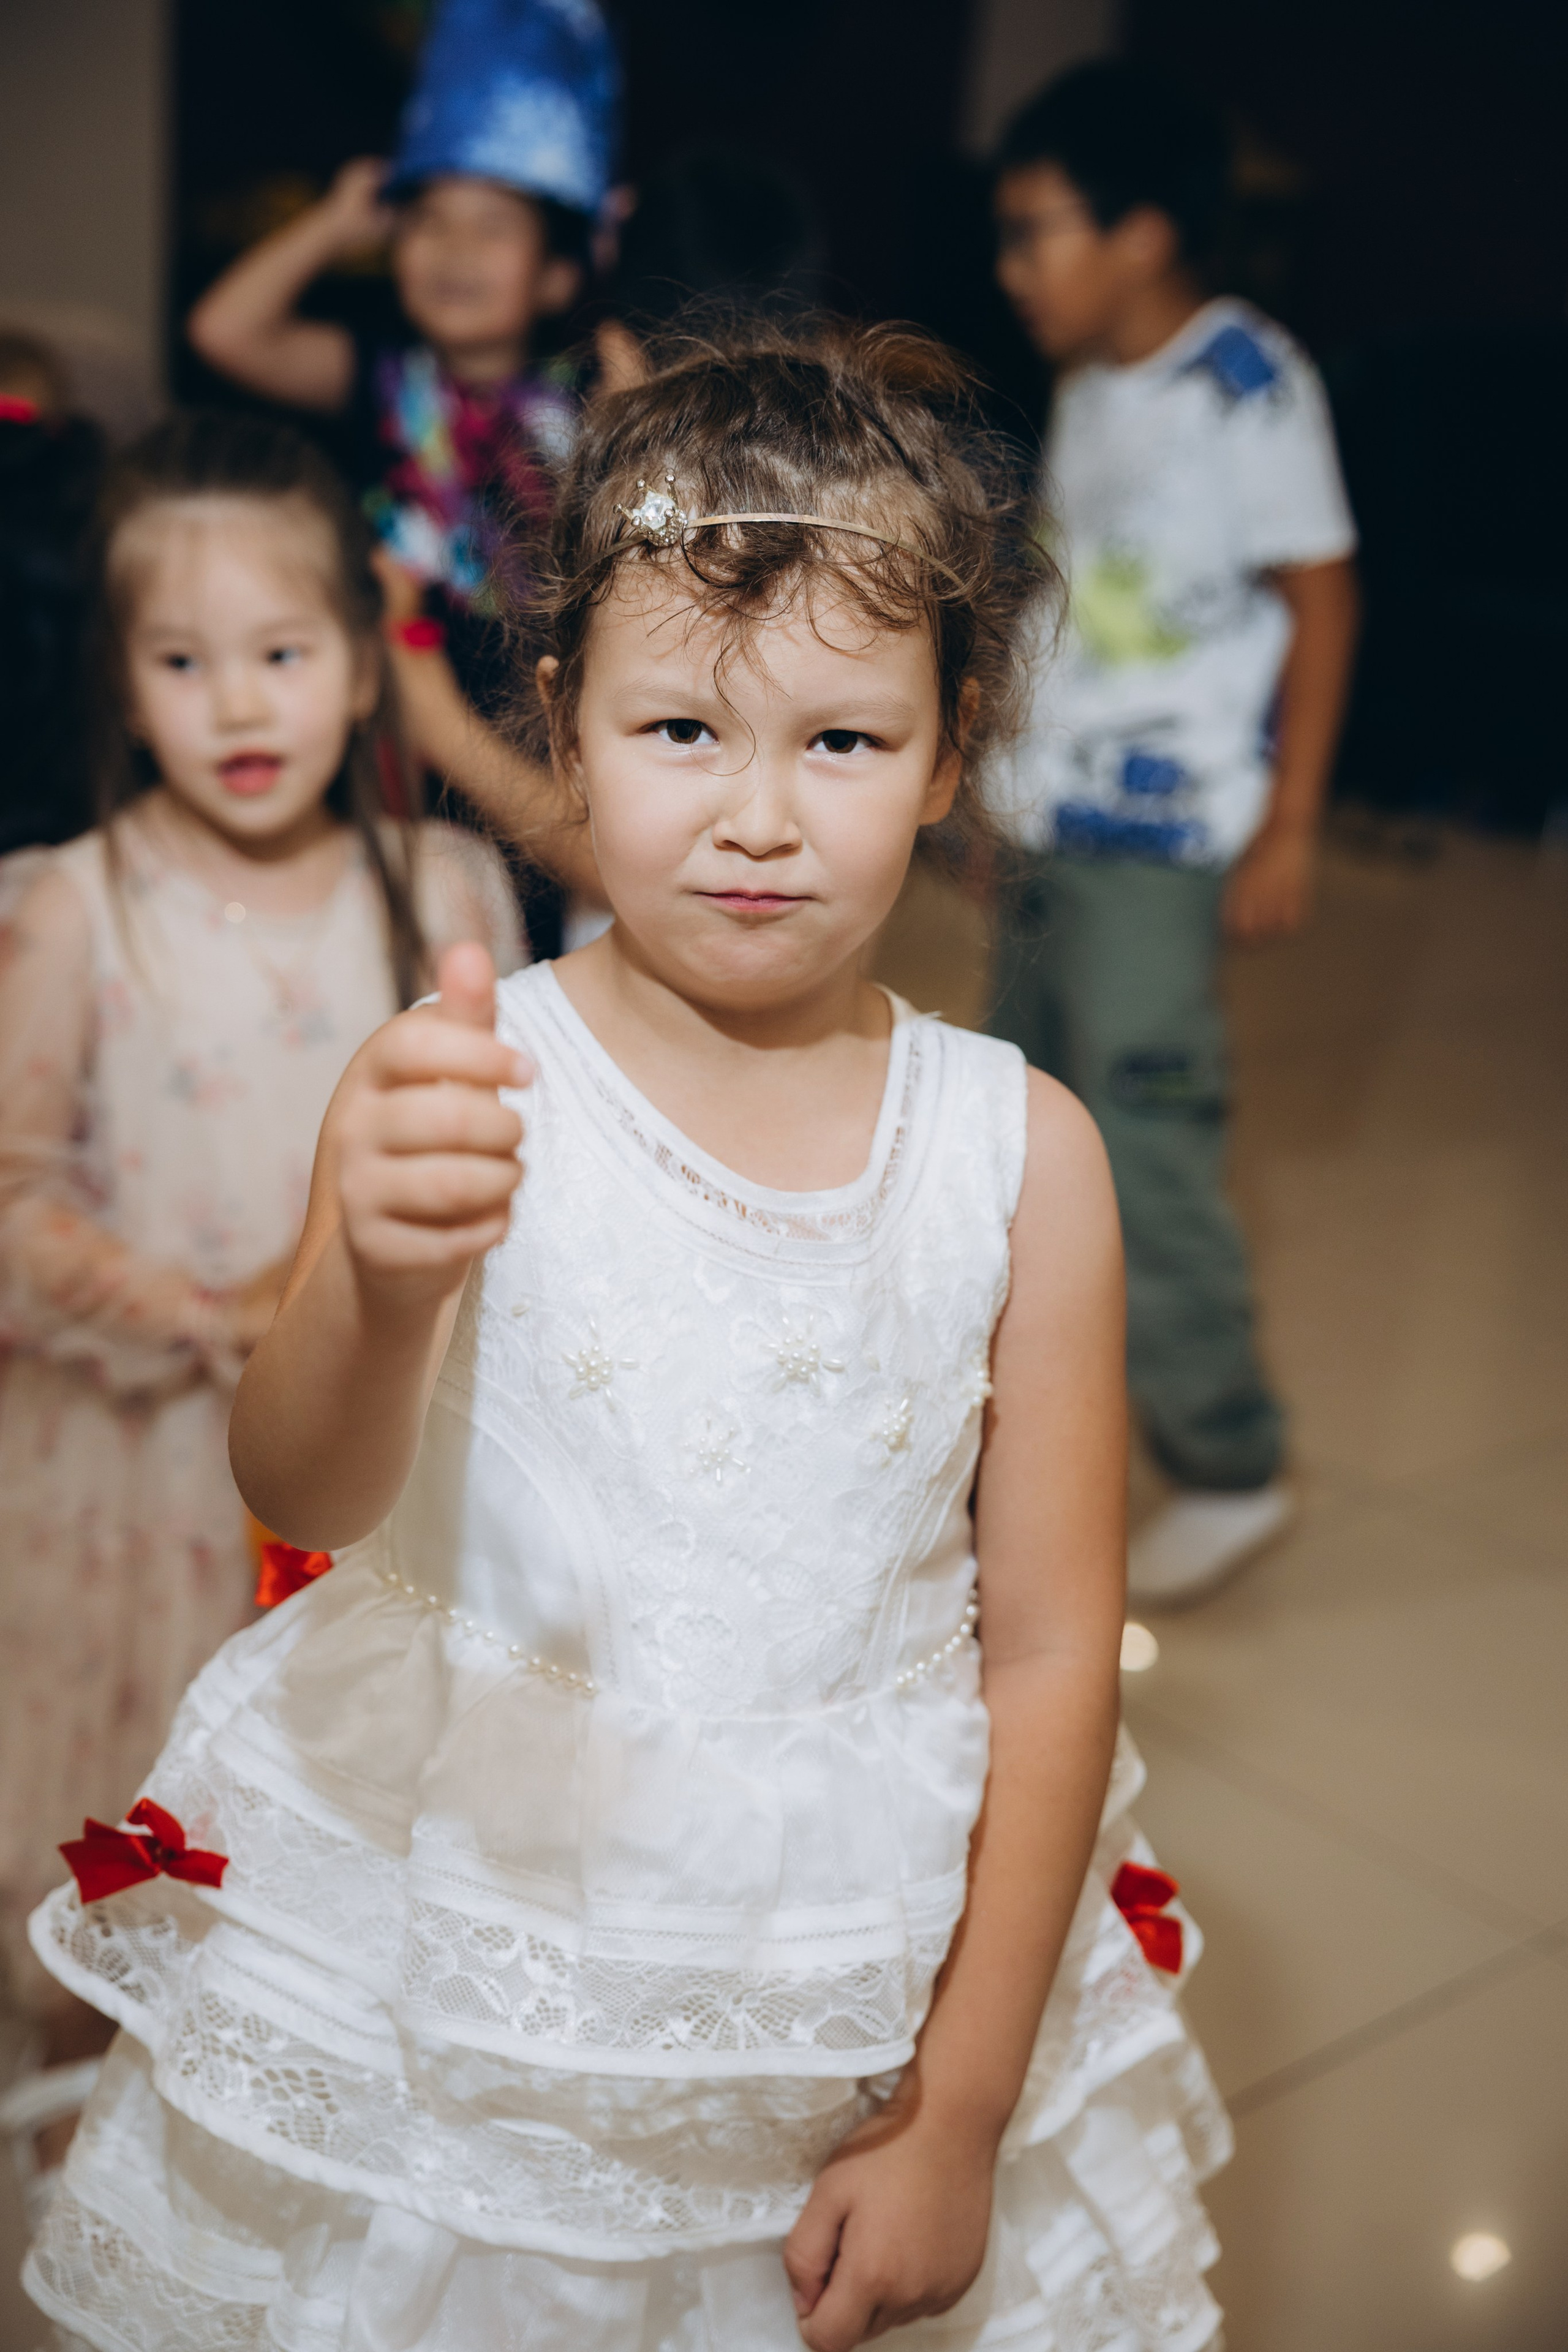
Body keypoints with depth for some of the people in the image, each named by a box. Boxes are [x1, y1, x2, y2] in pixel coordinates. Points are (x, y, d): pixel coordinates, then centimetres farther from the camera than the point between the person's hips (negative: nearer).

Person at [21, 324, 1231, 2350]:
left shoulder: (1018, 1154, -9)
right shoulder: (464, 1089, -12)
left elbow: (1052, 1650, -5)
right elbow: (305, 1494, -26)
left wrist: (959, 2120, -3)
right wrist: (385, 1284, -49)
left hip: (860, 2002, 1)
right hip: (450, 1981, -1)